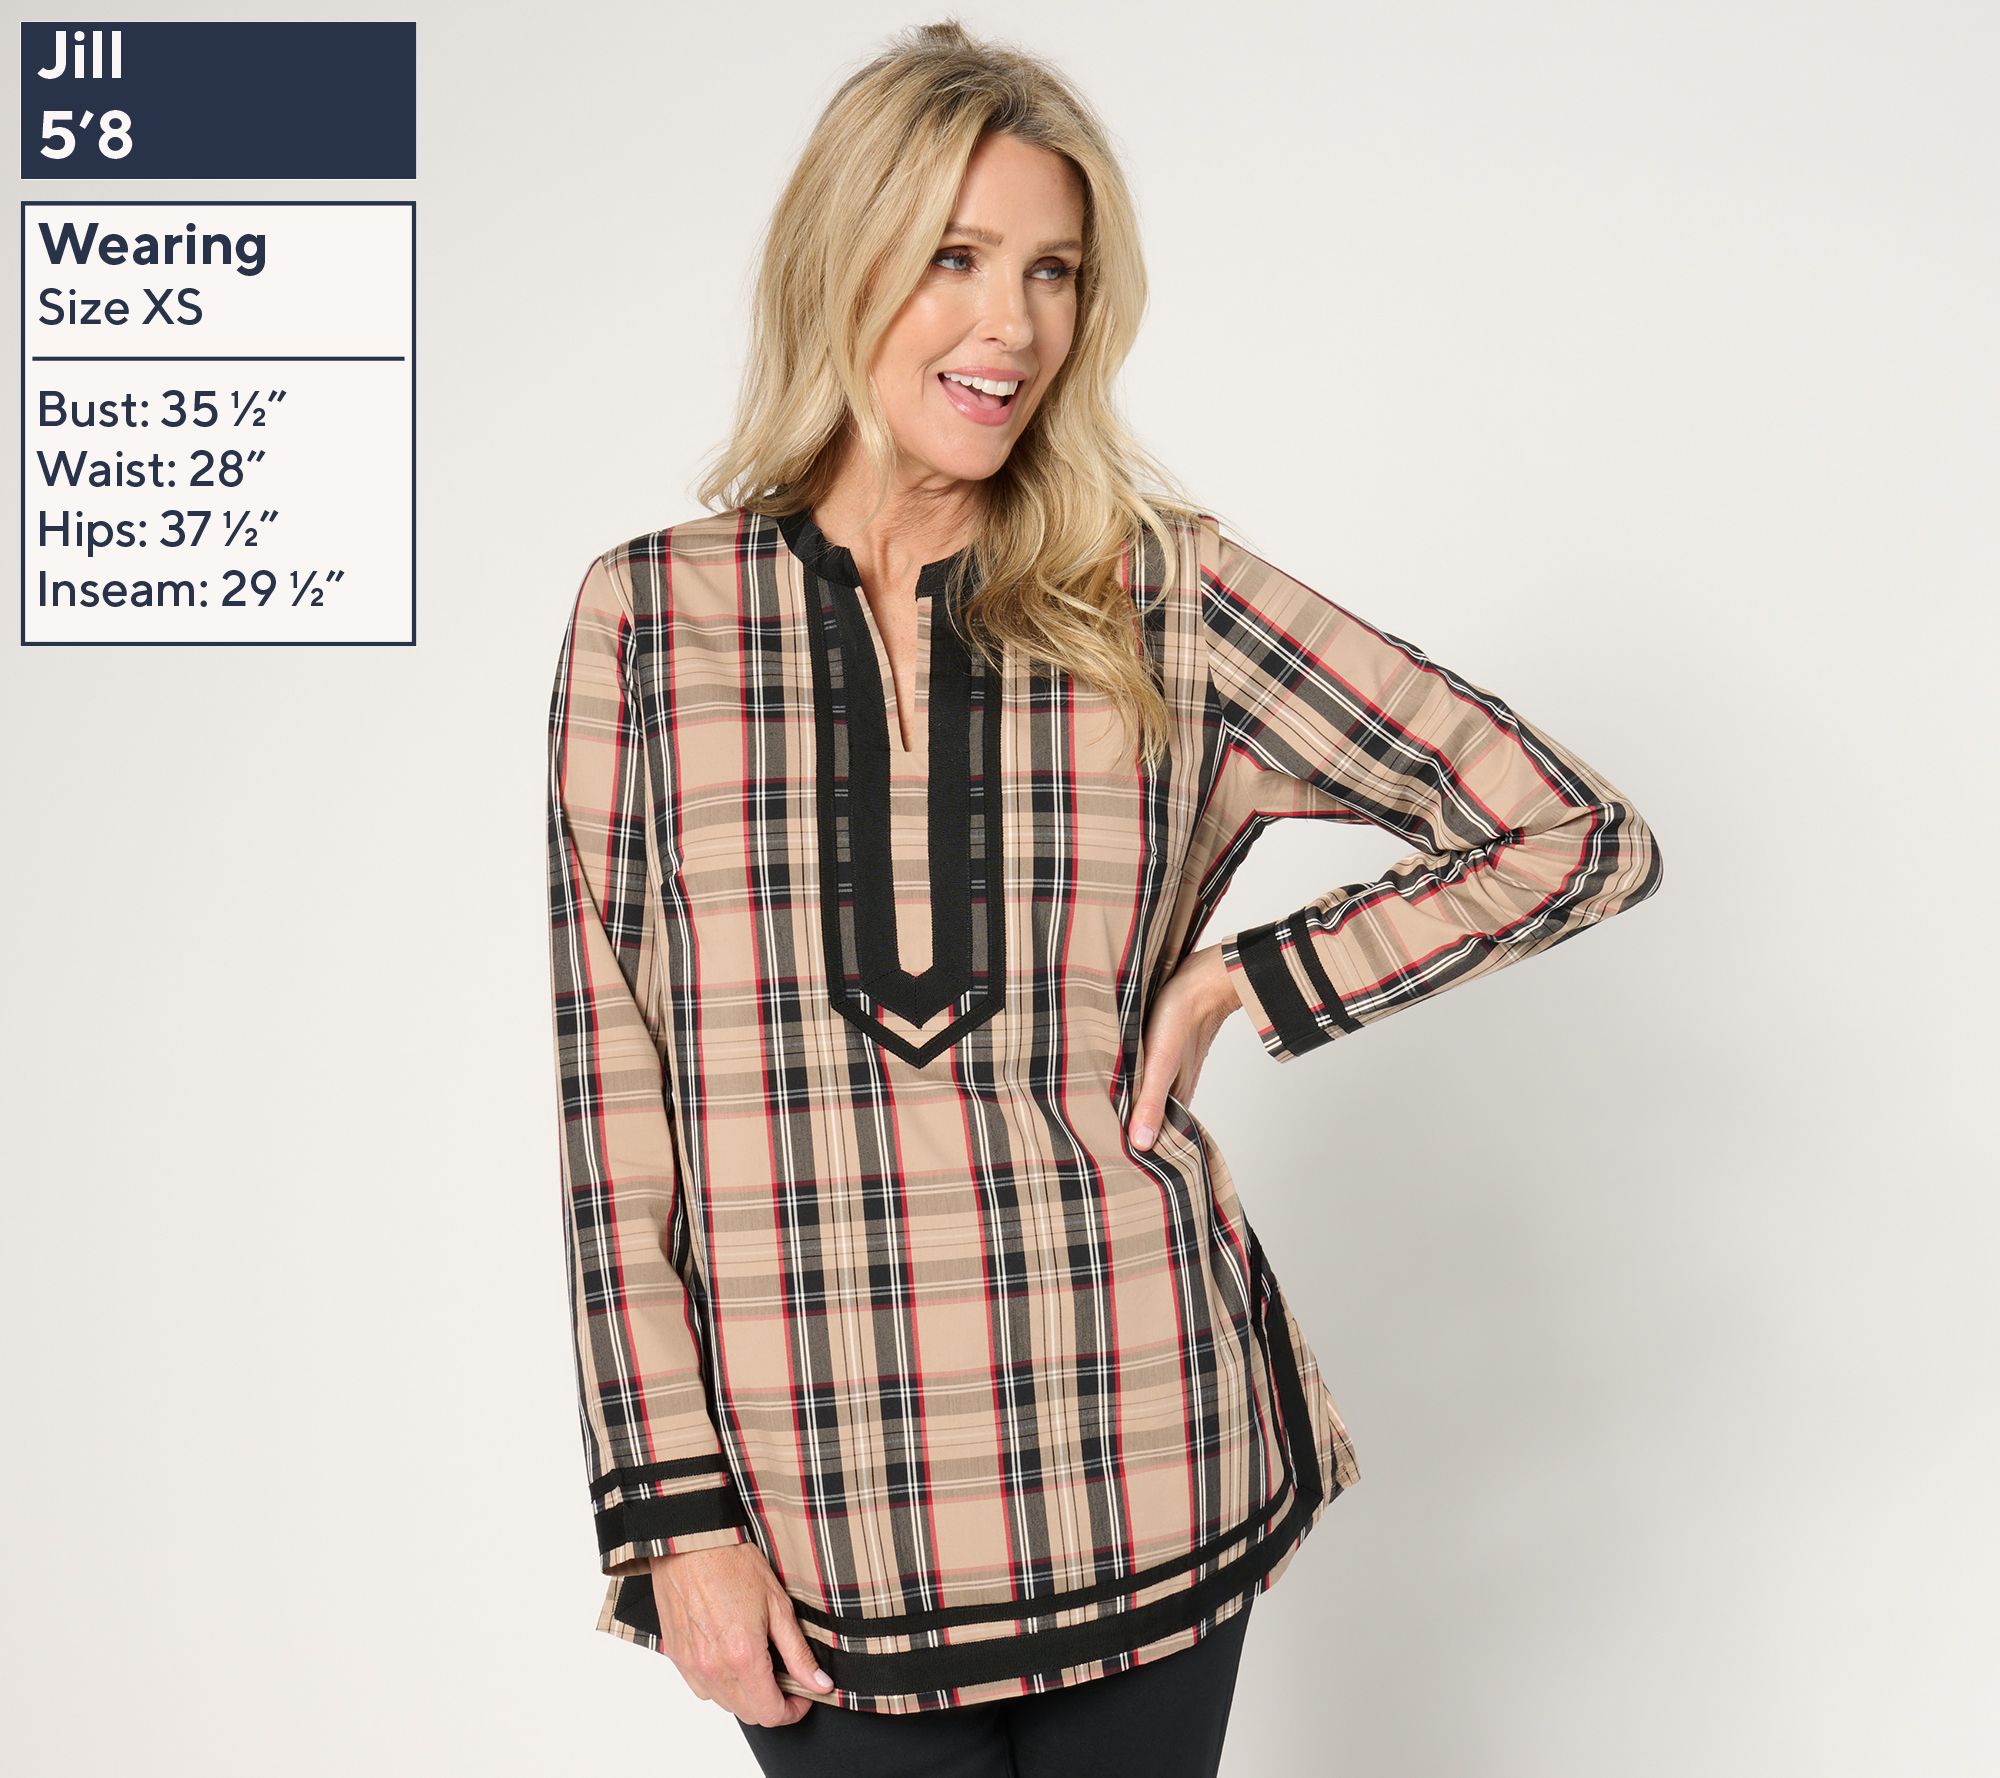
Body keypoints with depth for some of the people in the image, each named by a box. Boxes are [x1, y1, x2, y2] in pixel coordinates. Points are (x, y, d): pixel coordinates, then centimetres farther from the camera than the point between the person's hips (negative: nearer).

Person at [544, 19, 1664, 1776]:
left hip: (1135, 1472, 1)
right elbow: (613, 1098, -1)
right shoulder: (647, 614, -1)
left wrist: (1236, 984, -6)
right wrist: (677, 1510, -3)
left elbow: (1580, 837, 0)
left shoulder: (1163, 595, -2)